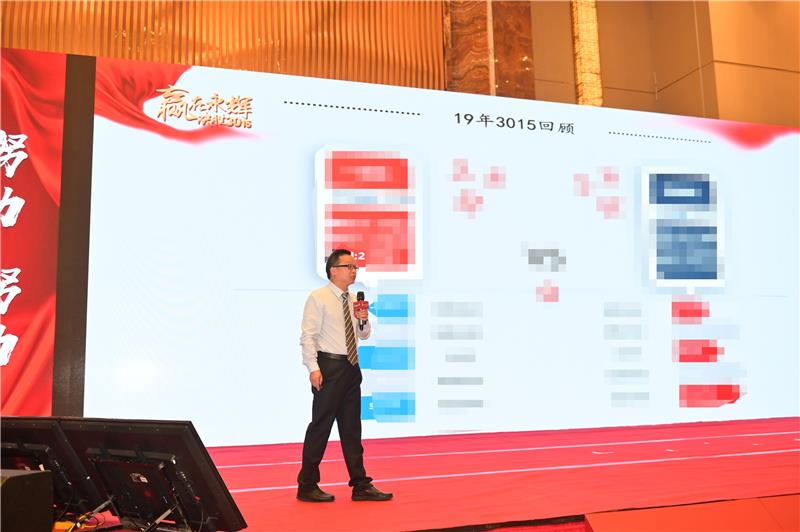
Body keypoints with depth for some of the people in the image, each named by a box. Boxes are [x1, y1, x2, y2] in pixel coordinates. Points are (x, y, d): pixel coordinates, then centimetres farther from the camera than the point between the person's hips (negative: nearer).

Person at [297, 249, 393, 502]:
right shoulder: (318, 298, -6)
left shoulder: (353, 300, 15)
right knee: (321, 425, -2)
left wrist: (364, 320, 0)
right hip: (329, 366, -7)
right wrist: (313, 368, -20)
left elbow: (364, 335, 21)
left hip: (351, 368, 7)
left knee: (351, 427, 11)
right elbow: (308, 336, -12)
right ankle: (307, 486, 10)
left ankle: (361, 486, 17)